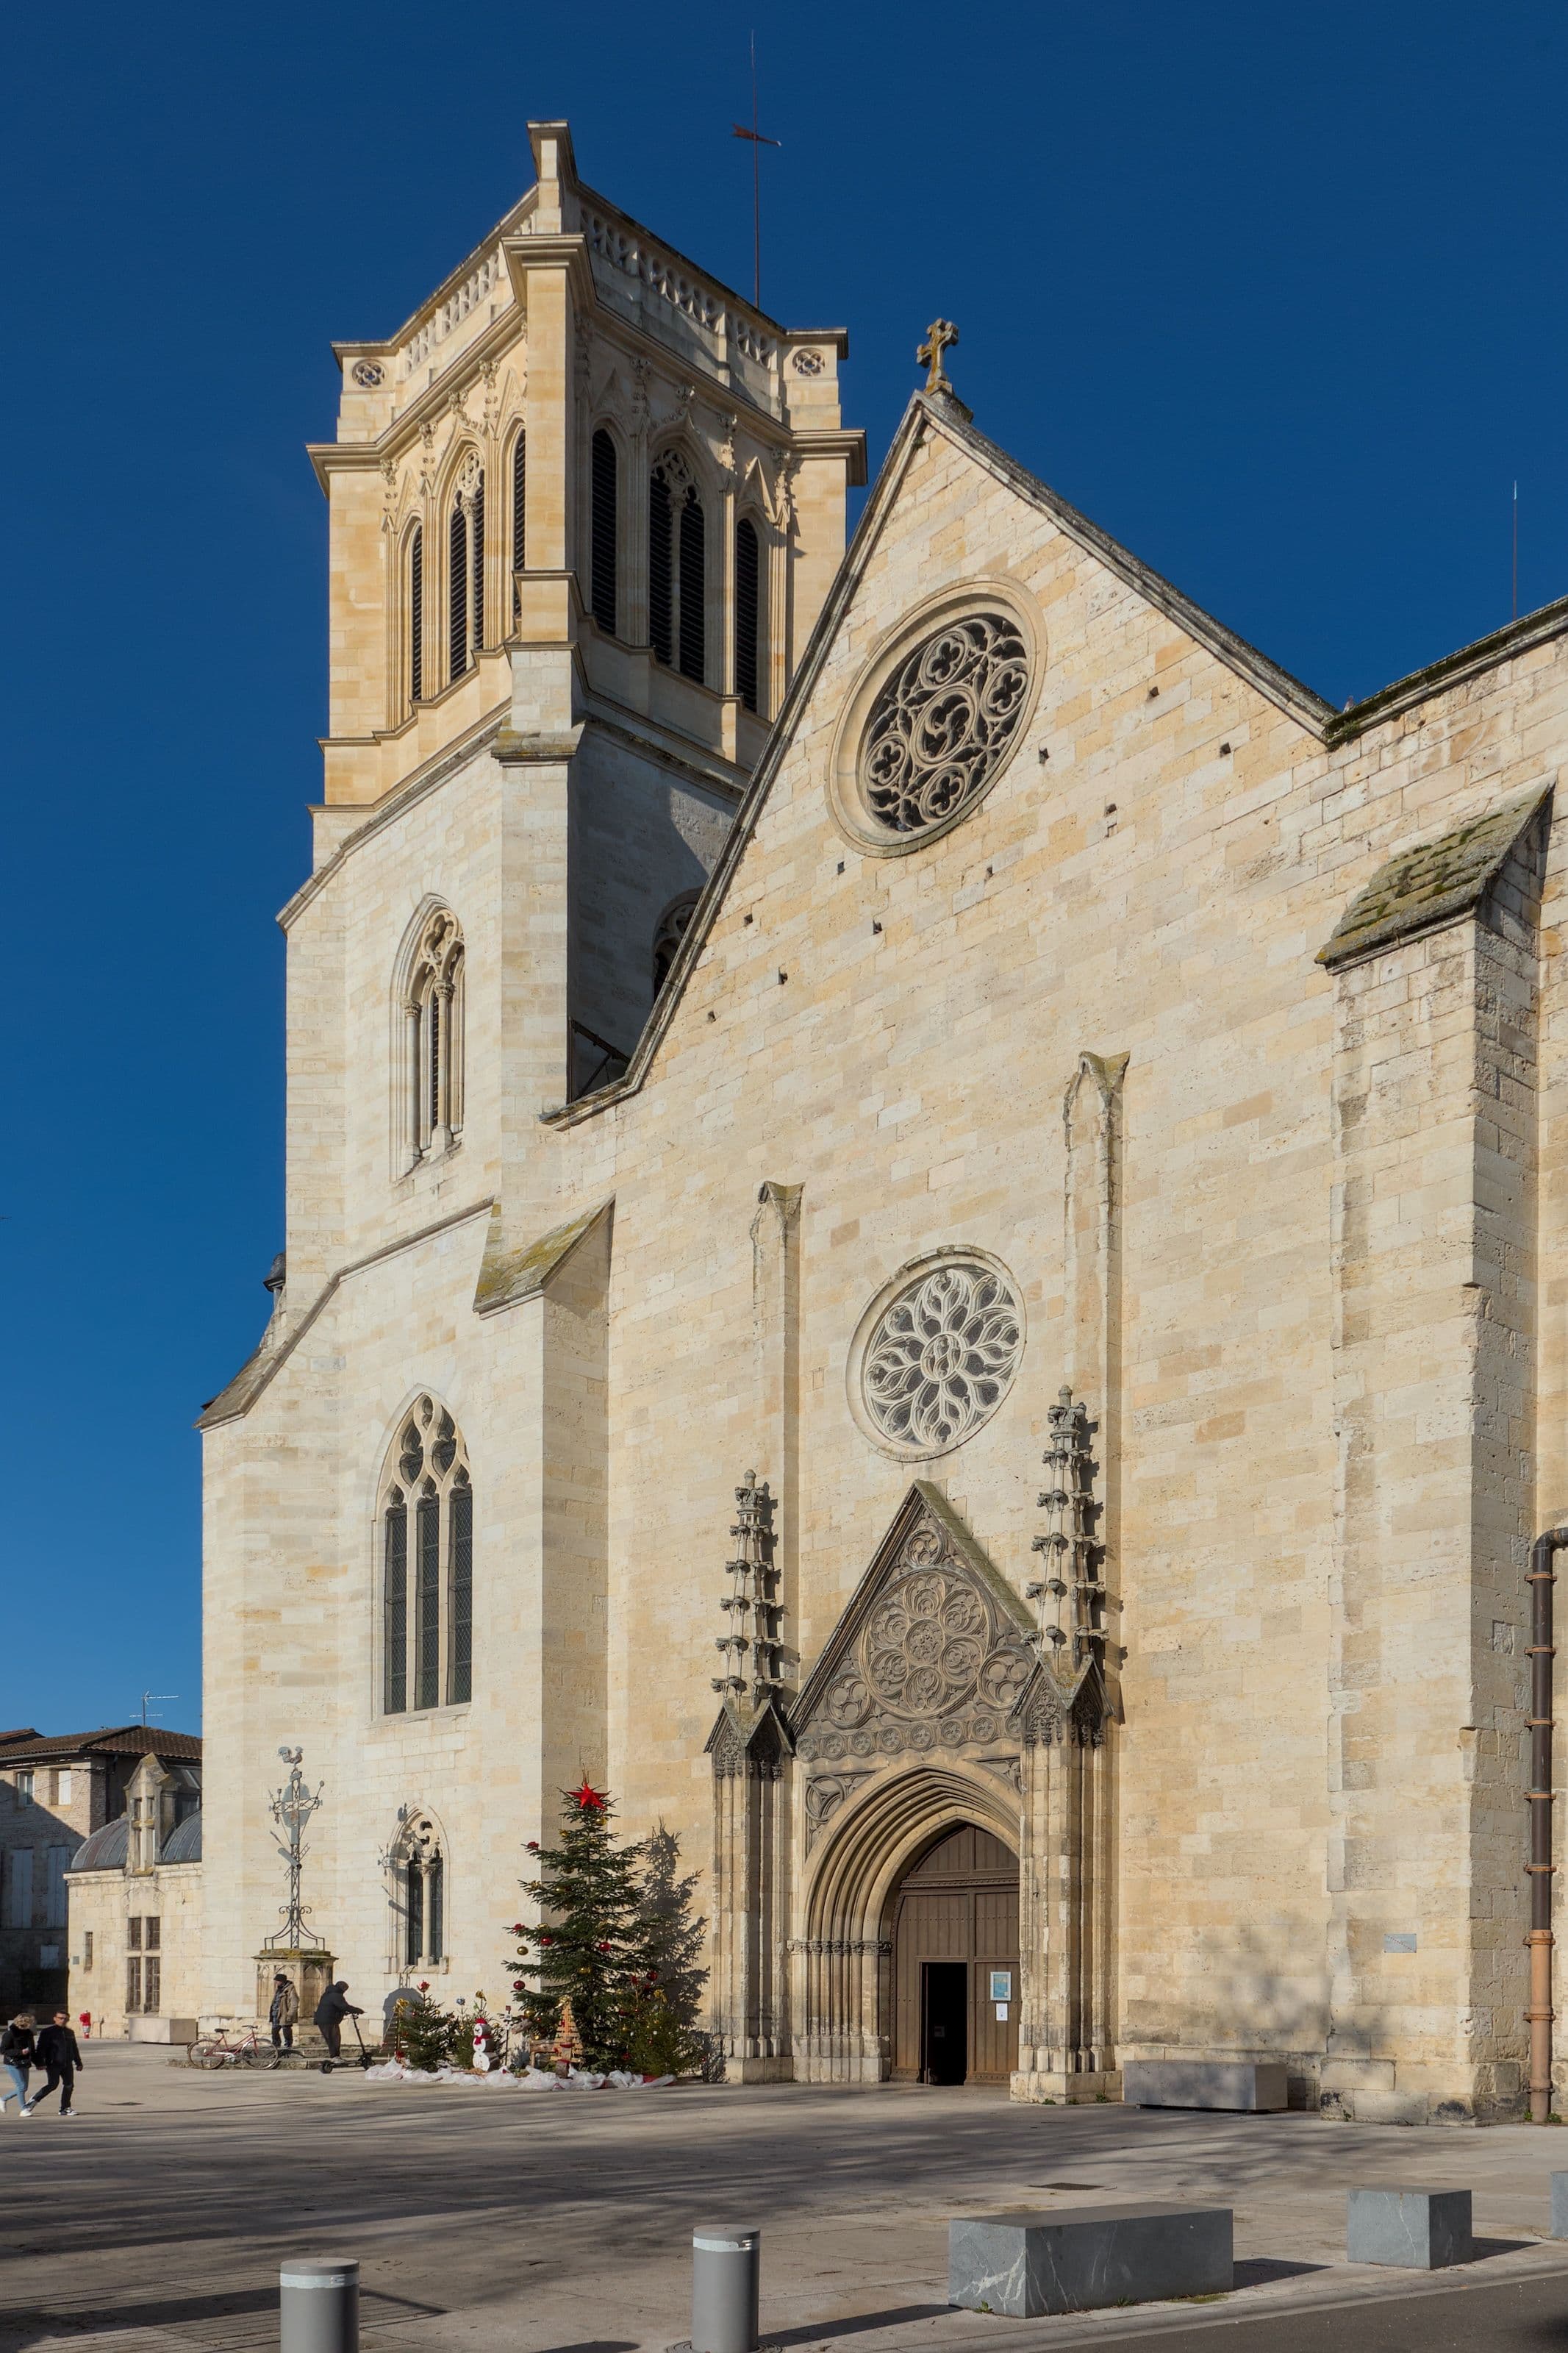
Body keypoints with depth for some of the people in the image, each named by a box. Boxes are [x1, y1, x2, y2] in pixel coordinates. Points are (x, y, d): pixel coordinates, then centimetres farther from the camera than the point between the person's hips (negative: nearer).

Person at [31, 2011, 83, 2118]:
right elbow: (41, 2048, -8)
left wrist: (78, 2062, 23)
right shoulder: (47, 2032, -2)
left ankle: (65, 2108, 10)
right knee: (52, 2084, -14)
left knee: (69, 2085, 1)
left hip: (67, 2064, 6)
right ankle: (34, 2100, 4)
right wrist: (41, 2063, -17)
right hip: (53, 2064, -6)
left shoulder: (70, 2033, 17)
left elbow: (74, 2049, 25)